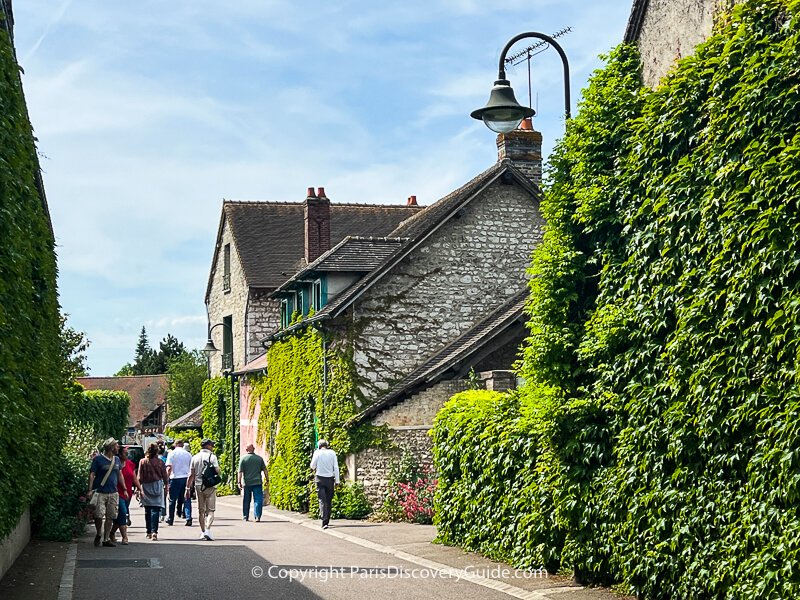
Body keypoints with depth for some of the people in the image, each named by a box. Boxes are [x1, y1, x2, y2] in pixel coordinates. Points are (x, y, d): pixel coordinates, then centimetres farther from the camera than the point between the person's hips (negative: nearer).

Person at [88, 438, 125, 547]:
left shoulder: (116, 460, 13)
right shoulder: (98, 459, -5)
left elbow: (120, 474, 21)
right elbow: (92, 474, -6)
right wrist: (90, 490, -14)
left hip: (113, 493, 5)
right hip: (100, 493, -5)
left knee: (110, 517, 5)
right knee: (99, 515, -11)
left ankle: (106, 539, 13)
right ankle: (99, 534, 14)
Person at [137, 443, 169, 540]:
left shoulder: (142, 462, -3)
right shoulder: (160, 462, -5)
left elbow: (140, 477, -2)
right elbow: (165, 476, 2)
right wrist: (166, 485, 17)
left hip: (146, 488, 1)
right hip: (157, 486, -1)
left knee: (147, 510, 12)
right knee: (155, 510, -4)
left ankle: (149, 532, 16)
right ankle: (154, 531, -15)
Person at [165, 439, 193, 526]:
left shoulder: (171, 453, 0)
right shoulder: (188, 454, 9)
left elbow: (169, 468, -9)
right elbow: (192, 468, 12)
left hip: (175, 478, -2)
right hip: (186, 477, 2)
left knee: (172, 500, 9)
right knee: (187, 500, 3)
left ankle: (170, 519, 19)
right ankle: (188, 518, -11)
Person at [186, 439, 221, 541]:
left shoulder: (195, 457, 6)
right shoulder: (212, 457, -6)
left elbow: (191, 475, 6)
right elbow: (217, 471, -13)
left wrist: (188, 487, 10)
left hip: (198, 486, 4)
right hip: (210, 486, -4)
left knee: (201, 510, 12)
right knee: (210, 510, -1)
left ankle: (202, 532, 15)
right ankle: (207, 529, -17)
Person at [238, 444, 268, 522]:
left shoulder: (243, 458, -1)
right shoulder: (259, 458, 3)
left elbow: (240, 472, -5)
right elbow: (265, 470, 5)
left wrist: (239, 482, -4)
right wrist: (267, 479, 14)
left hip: (247, 483, 0)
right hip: (257, 482, 0)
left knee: (246, 501, 12)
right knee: (258, 500, -1)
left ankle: (245, 516, 21)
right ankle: (257, 517, -12)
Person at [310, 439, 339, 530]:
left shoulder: (317, 452, -4)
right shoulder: (332, 453, 2)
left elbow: (312, 466, 0)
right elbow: (336, 467, 1)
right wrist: (337, 480, 5)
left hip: (320, 478, -2)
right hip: (330, 478, 2)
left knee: (322, 501, -5)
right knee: (329, 501, 12)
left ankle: (324, 522, -18)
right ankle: (327, 521, 17)